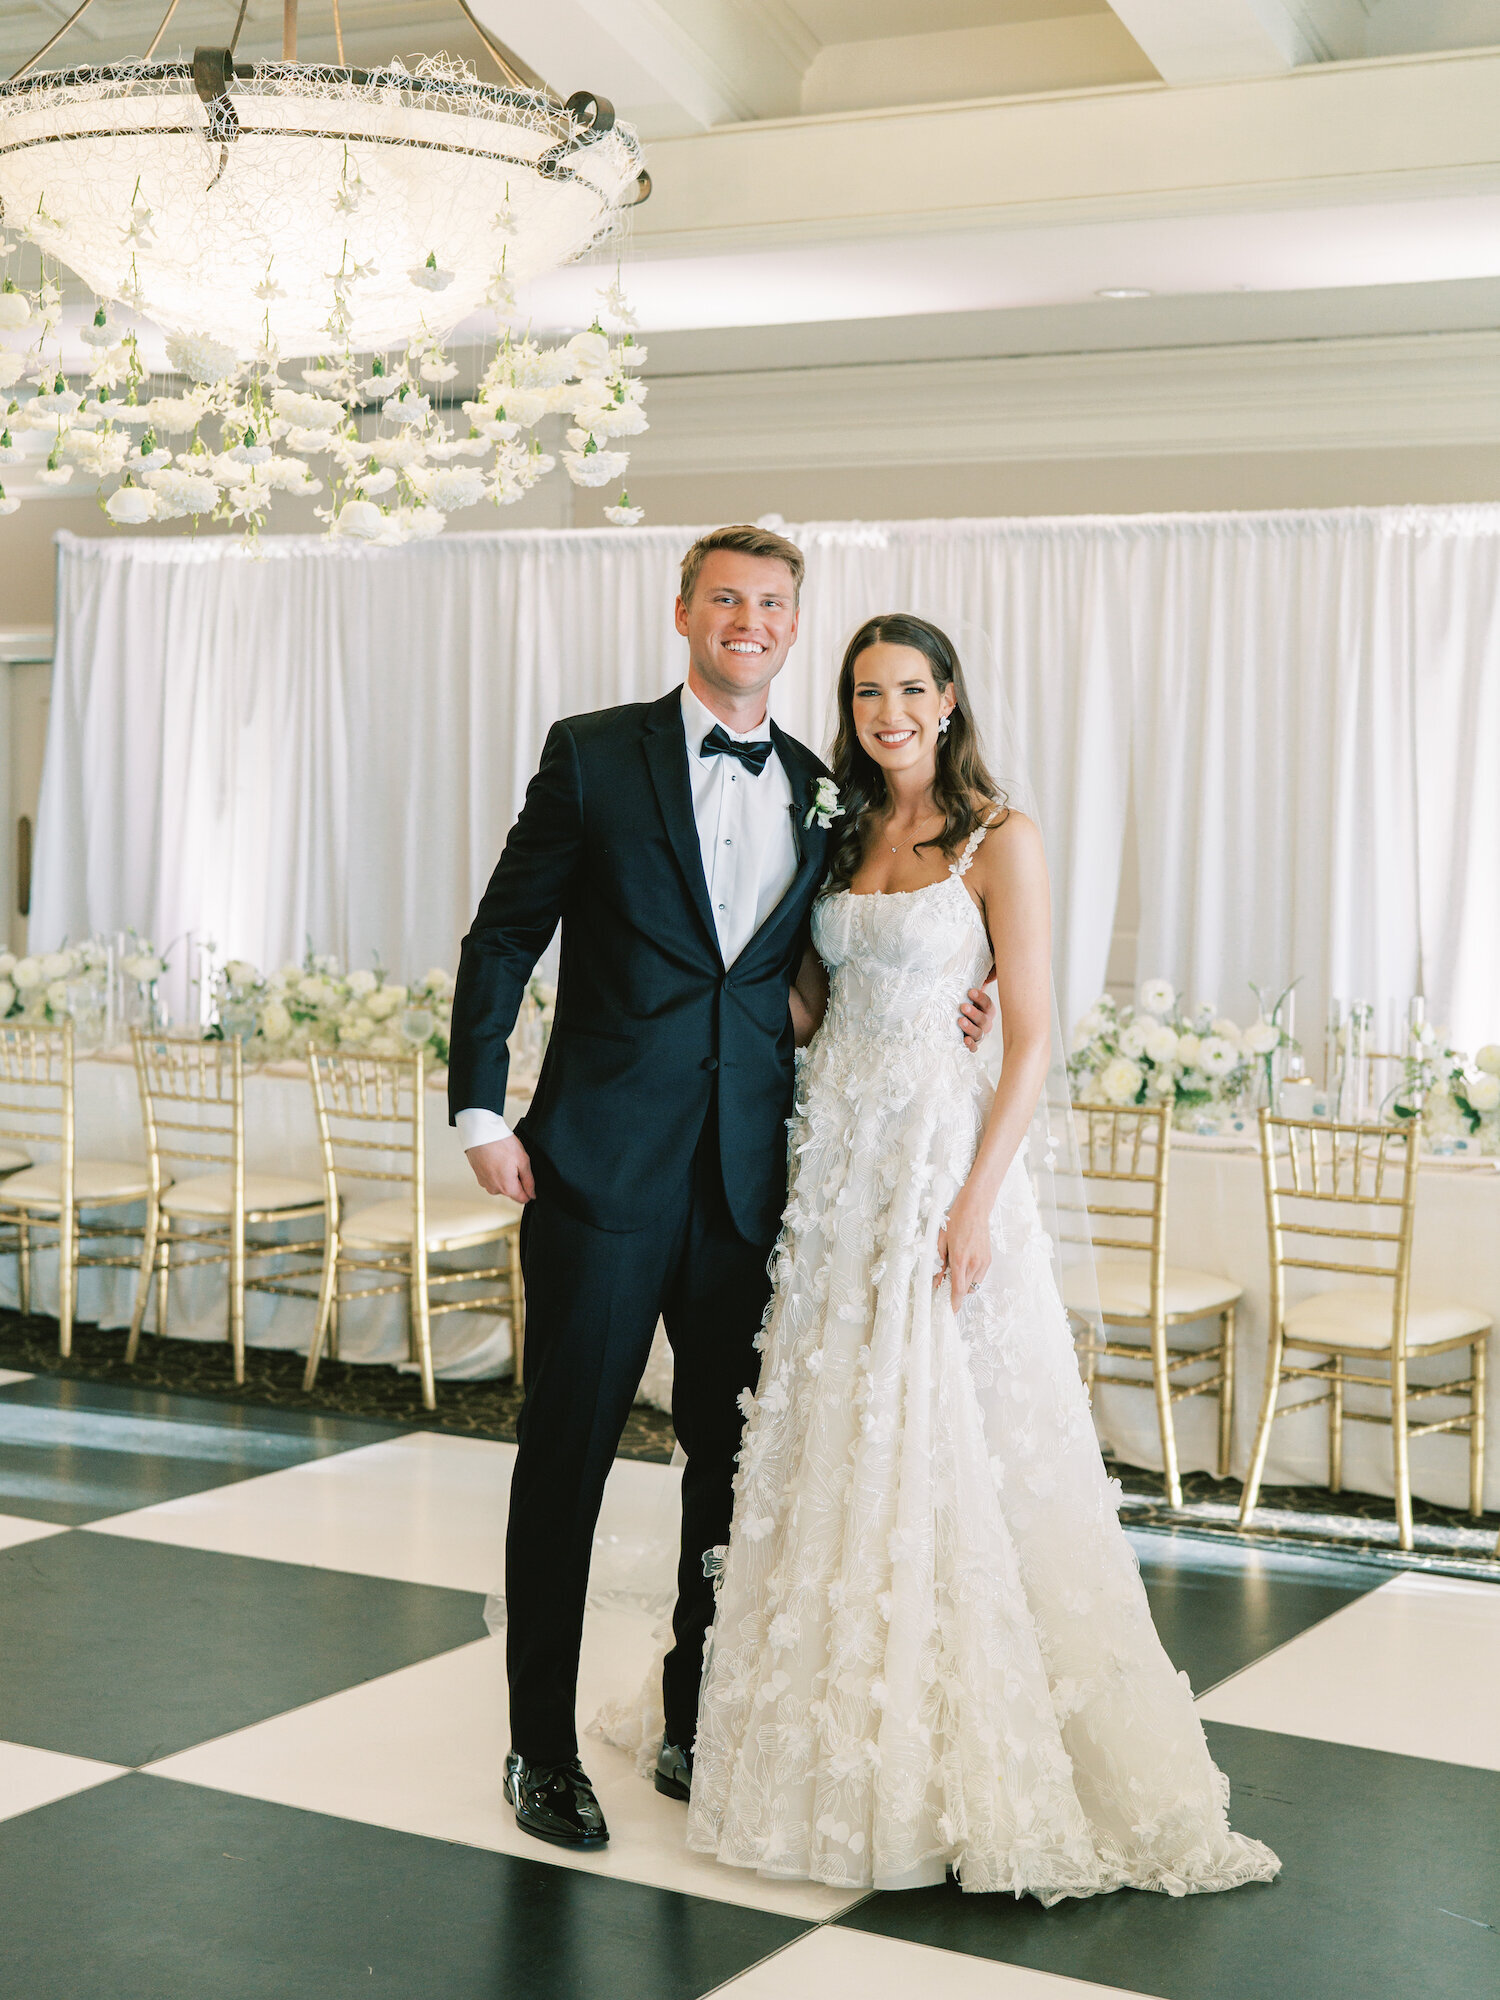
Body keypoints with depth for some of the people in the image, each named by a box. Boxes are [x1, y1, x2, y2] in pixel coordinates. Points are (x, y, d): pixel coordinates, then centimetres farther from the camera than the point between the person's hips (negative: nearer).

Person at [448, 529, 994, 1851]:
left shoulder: (821, 790, 11)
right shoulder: (594, 754, 0)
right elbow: (504, 937, 1)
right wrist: (480, 1112, -6)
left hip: (748, 1176, 4)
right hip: (601, 1161, -4)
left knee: (731, 1459, 11)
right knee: (567, 1452, 2)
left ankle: (698, 1726, 28)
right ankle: (542, 1745, 16)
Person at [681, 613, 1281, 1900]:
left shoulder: (999, 841, -5)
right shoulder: (843, 836, 13)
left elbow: (1033, 1040, -11)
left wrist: (977, 1199, -17)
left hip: (940, 1153, -6)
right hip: (835, 1156, 6)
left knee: (955, 1457, -3)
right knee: (834, 1452, 9)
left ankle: (982, 1766, 10)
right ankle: (849, 1746, 22)